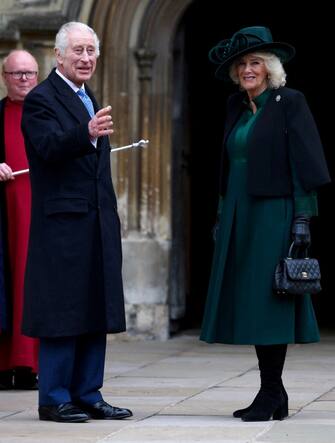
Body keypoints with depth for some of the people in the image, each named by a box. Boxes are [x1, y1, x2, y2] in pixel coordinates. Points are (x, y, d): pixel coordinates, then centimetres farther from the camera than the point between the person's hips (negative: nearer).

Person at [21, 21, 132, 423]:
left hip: (97, 224, 8)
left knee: (95, 312, 9)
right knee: (62, 312, -6)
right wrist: (87, 135, -42)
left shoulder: (88, 100, 19)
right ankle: (54, 399, 0)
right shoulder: (41, 100, -7)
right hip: (62, 223, -8)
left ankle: (87, 395, 15)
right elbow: (51, 147, -25)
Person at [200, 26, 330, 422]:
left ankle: (270, 395, -2)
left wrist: (303, 218, -15)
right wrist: (222, 216, 16)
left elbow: (304, 162, -9)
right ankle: (274, 395, 12)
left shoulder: (289, 103, -5)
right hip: (239, 217, 7)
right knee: (248, 302, 6)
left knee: (267, 302, -7)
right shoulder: (236, 108, 15)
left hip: (273, 215, -7)